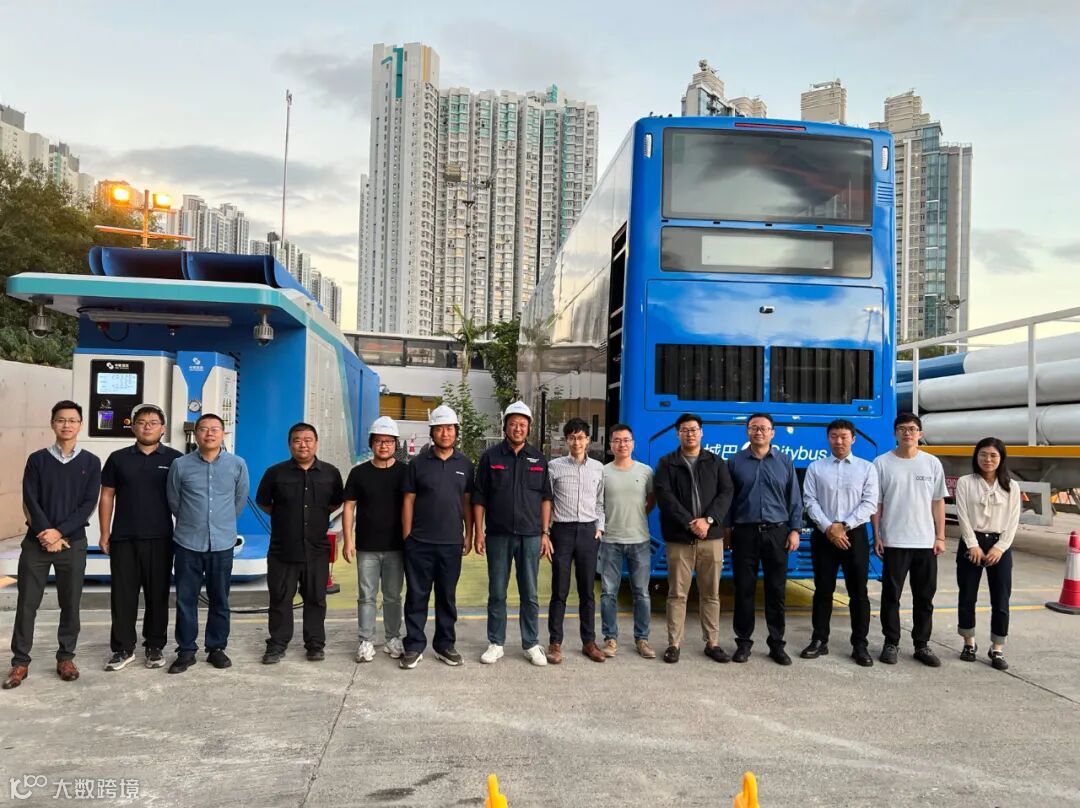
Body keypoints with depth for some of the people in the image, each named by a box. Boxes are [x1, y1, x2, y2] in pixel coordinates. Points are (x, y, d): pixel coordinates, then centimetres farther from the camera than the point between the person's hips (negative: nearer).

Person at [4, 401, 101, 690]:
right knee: (27, 603, 3)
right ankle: (20, 662, 13)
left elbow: (88, 504, -4)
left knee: (70, 603, 6)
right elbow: (29, 501, -3)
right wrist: (47, 534, -13)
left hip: (73, 543, 0)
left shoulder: (90, 463, 2)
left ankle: (66, 657, 19)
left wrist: (60, 532, -14)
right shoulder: (37, 459, 3)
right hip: (36, 542, 0)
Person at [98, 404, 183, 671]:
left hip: (160, 538, -1)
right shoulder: (118, 458, 6)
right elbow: (107, 496, 8)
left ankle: (155, 646, 17)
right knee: (123, 594, 4)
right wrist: (104, 534, 2)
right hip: (123, 538, 1)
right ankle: (123, 648, 14)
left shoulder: (176, 459, 2)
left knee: (157, 594, 6)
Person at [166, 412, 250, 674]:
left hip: (222, 543, 1)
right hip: (188, 543, 0)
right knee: (186, 599, 5)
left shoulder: (237, 464, -2)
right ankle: (186, 651, 17)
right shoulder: (180, 465, -3)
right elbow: (173, 501, 11)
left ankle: (217, 648, 22)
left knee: (219, 600, 9)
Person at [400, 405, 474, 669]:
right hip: (420, 543, -2)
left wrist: (468, 535, 6)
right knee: (416, 596, 4)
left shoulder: (464, 464, 6)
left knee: (447, 597, 11)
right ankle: (414, 646, 14)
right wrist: (407, 537, -1)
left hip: (451, 543, 2)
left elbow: (467, 502, 10)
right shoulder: (418, 463, 0)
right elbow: (408, 501, 2)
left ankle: (445, 645, 22)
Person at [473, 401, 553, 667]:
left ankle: (531, 645, 17)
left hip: (530, 536, 1)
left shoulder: (538, 459, 7)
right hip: (498, 535, -1)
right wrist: (479, 533, -4)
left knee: (530, 594, 7)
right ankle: (495, 644, 18)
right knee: (497, 593, 7)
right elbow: (479, 498, 2)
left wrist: (545, 533, 2)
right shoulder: (490, 457, 2)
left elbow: (545, 497, 8)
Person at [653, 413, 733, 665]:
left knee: (711, 594, 7)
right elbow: (664, 496, -7)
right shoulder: (666, 463, 5)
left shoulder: (716, 462, 12)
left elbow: (726, 493, 1)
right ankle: (674, 644, 9)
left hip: (711, 537, 2)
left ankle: (712, 643, 16)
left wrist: (708, 520, -14)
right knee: (677, 593, 2)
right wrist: (690, 523, -16)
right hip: (678, 538, -2)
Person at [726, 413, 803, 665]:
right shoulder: (735, 461, 4)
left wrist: (795, 530, 0)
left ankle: (776, 643, 16)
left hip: (776, 533, 1)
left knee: (776, 590, 5)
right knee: (744, 589, 4)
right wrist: (726, 529, 0)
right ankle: (743, 641, 15)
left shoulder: (784, 461, 7)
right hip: (744, 533, 0)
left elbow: (794, 499, 7)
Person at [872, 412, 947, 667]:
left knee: (924, 597, 10)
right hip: (894, 541, -2)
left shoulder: (932, 463, 5)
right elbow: (876, 502, 0)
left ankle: (922, 645, 21)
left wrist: (940, 537, 3)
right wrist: (876, 536, -4)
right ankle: (891, 643, 15)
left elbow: (938, 502, 8)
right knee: (891, 595, 4)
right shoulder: (882, 463, -2)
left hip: (926, 542, 2)